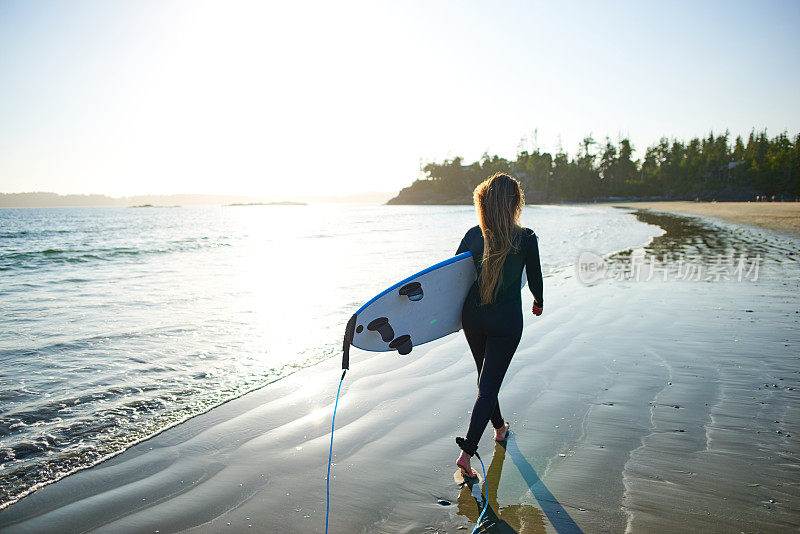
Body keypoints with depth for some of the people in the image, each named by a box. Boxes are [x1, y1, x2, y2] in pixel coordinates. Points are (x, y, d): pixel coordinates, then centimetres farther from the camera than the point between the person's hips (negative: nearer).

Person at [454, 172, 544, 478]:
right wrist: (538, 302, 20)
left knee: (485, 378, 23)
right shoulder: (526, 239, -13)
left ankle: (499, 428, 45)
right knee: (489, 385, 1)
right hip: (506, 323, -4)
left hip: (473, 318, 4)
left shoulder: (473, 235, -5)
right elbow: (534, 279, -1)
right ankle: (466, 452, -5)